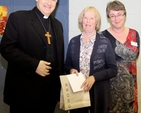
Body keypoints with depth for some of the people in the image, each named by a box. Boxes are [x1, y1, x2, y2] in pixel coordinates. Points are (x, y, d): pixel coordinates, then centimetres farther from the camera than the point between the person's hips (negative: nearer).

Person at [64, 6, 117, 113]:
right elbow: (67, 65, 11)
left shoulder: (105, 42, -6)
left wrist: (94, 77, -19)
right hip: (77, 90, 2)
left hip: (99, 92, -2)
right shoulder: (73, 41, 2)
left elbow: (113, 69, -7)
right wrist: (71, 70, -11)